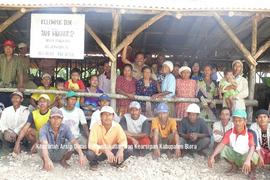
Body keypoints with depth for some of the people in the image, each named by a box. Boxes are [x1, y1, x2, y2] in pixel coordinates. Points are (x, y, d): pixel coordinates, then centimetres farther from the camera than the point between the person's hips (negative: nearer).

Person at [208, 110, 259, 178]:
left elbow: (252, 147, -35)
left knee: (253, 155, -36)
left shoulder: (250, 133, -20)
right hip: (234, 156, 4)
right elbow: (221, 144, -21)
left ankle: (252, 170, 0)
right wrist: (212, 156, -37)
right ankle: (234, 166, 8)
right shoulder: (229, 132, -10)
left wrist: (247, 160, -54)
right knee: (223, 148, -19)